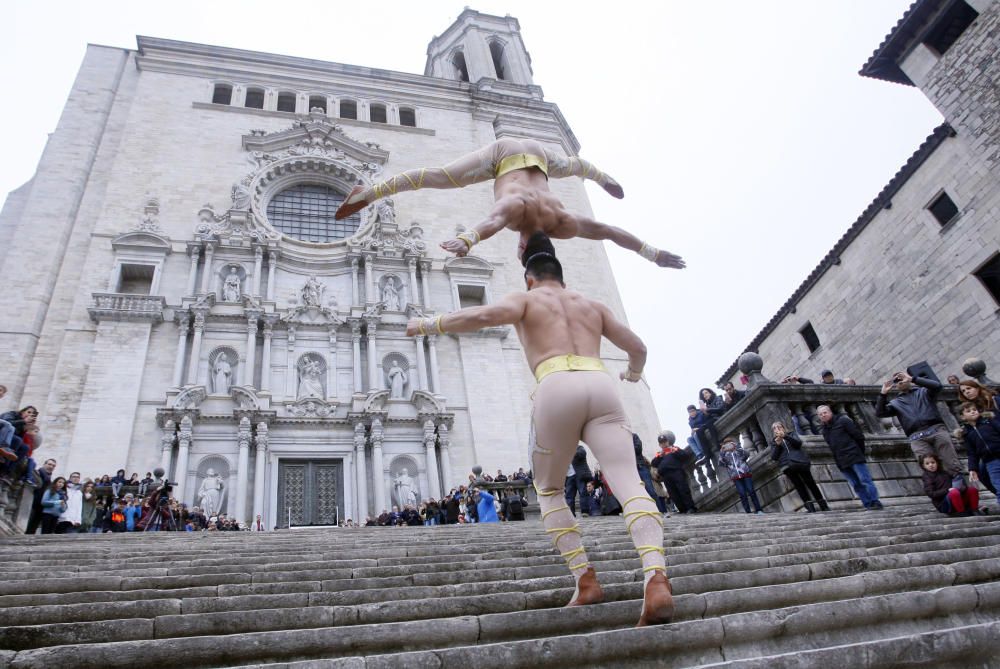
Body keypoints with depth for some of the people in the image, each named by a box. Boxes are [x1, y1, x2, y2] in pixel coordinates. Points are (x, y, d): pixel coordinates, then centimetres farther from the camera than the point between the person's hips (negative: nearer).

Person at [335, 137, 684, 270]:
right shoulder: (517, 209, -41)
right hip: (506, 154, -4)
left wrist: (653, 253, -17)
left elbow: (609, 231, -22)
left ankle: (601, 177, 69)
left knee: (568, 166, 34)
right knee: (439, 177, -8)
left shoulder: (561, 224, -29)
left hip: (536, 156, 4)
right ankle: (369, 193, -1)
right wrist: (465, 240, -84)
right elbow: (491, 223, -65)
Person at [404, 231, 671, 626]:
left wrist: (428, 324, 10)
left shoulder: (525, 299, 20)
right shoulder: (592, 305, 33)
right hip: (601, 385, 3)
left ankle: (585, 580, 6)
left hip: (557, 388, -3)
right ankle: (656, 579, -31)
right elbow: (638, 347, 34)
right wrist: (634, 371, 57)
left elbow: (484, 315, -2)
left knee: (548, 491, 16)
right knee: (629, 484, -9)